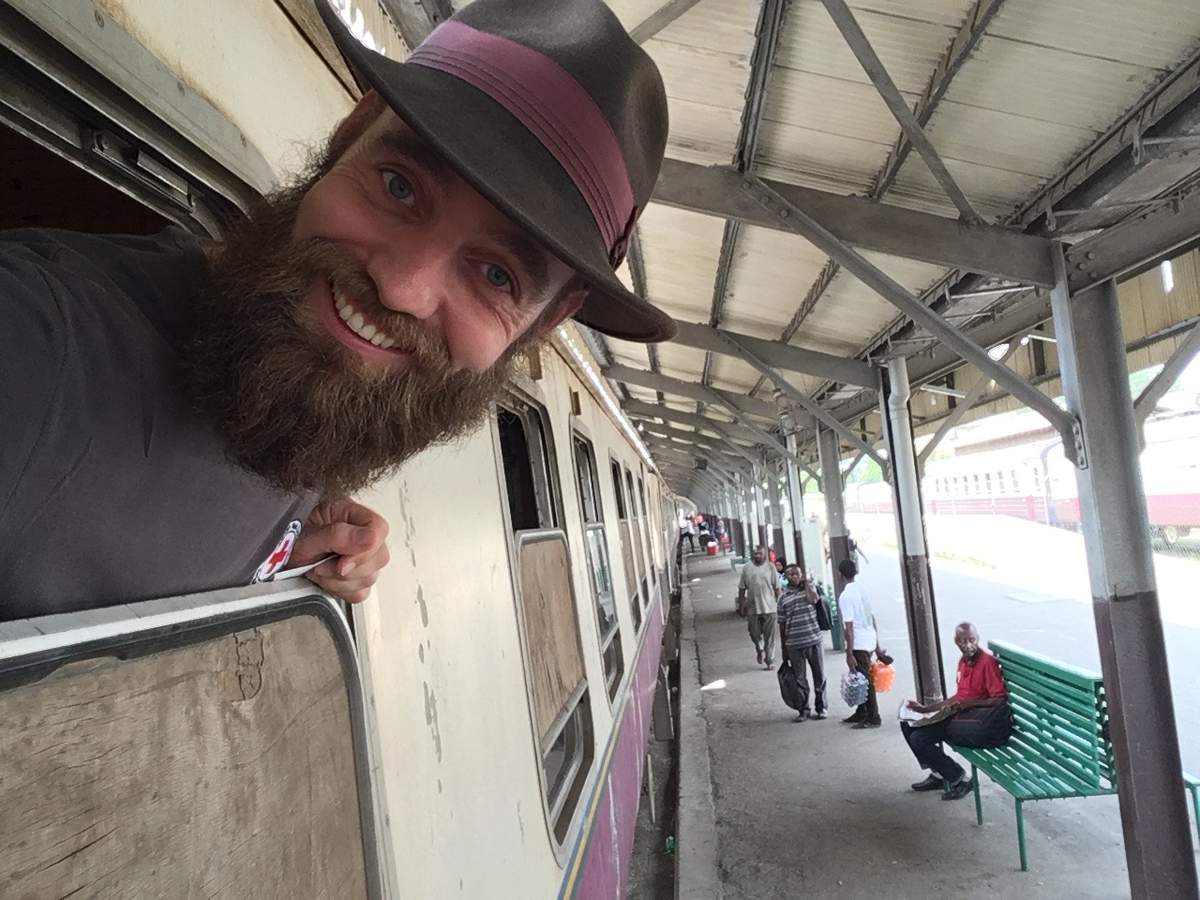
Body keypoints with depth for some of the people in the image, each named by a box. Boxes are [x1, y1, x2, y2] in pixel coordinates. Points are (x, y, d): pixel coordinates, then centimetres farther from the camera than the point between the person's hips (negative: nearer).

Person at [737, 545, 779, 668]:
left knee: (769, 637, 3)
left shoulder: (770, 567, -1)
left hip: (769, 607, -1)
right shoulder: (746, 568, 1)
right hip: (752, 608, 1)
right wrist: (741, 605, 1)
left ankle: (770, 660, 14)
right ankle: (760, 649, 38)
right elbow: (741, 589, 5)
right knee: (754, 634, 9)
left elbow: (776, 588, 1)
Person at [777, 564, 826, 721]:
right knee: (799, 679, 7)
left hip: (813, 640, -1)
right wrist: (784, 649, 7)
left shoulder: (809, 589, 4)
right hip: (794, 644, 1)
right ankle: (803, 710, 20)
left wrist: (806, 583, -8)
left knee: (819, 676, 8)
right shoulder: (783, 598, 4)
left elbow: (813, 600, -21)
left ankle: (820, 708, 22)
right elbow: (782, 624, 7)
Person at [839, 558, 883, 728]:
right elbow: (872, 618, 13)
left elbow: (849, 627, -19)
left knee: (864, 681, 1)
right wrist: (877, 647, 19)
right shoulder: (863, 590, 7)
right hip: (870, 640, 8)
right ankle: (861, 713, 29)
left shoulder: (845, 596, -16)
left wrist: (849, 654, -17)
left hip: (859, 644, -8)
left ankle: (873, 718, 9)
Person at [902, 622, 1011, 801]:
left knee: (919, 738, -18)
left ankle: (959, 780, -2)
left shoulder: (987, 662, -16)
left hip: (979, 721, -9)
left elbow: (1001, 700, -18)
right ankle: (938, 774, 17)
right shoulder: (964, 662, 10)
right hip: (959, 715, 9)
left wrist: (970, 703, -23)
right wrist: (925, 708, 16)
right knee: (908, 725, 6)